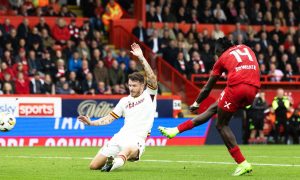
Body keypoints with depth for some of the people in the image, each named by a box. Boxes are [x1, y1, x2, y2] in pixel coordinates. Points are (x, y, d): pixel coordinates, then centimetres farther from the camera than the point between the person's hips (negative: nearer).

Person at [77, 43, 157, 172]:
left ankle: (115, 162, -68)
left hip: (137, 139, -5)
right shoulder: (125, 101, 20)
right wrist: (91, 123, 8)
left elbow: (152, 79, -11)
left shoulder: (149, 95, 7)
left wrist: (141, 57, -16)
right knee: (94, 166, -6)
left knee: (129, 149, -45)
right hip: (121, 136, 5)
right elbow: (109, 118, 22)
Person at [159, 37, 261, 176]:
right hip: (253, 90, 6)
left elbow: (208, 87, 21)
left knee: (221, 125, 9)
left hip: (236, 87, -6)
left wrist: (196, 103, 34)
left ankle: (242, 164, 2)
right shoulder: (246, 48, 26)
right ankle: (176, 130, 21)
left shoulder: (222, 58, 15)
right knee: (214, 108, 18)